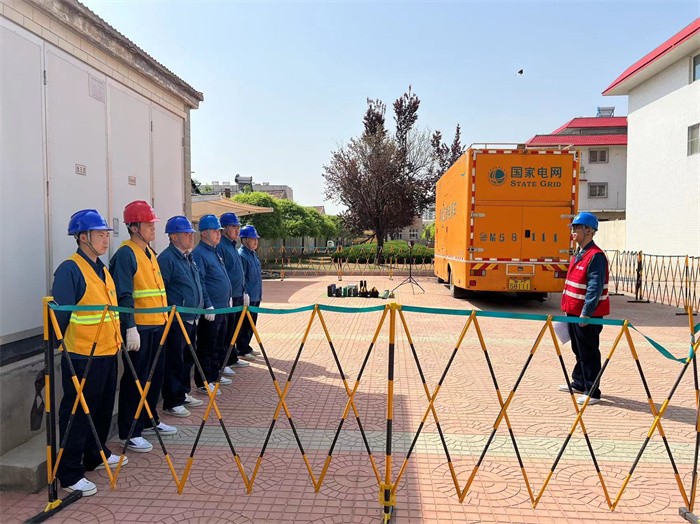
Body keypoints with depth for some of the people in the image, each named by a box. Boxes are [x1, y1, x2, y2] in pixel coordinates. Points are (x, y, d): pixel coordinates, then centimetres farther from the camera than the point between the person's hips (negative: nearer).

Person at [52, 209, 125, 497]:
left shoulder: (102, 269, 13)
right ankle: (69, 474, 11)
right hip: (82, 357, -9)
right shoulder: (70, 269, -14)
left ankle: (96, 454, 36)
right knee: (77, 413, 1)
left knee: (103, 409, 19)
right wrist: (62, 345, -16)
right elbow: (60, 315, -16)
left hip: (107, 353, 9)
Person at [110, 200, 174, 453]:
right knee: (135, 380, 1)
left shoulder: (149, 252, 15)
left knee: (155, 377, 17)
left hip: (157, 325, 9)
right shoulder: (125, 255, -13)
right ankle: (130, 433, 11)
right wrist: (130, 328, -23)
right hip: (139, 328, -9)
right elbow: (123, 296, -19)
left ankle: (149, 420, 33)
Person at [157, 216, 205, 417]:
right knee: (174, 362, 0)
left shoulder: (188, 257, 15)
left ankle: (183, 394, 31)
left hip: (191, 320, 9)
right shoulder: (167, 258, -14)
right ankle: (172, 403, 10)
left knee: (187, 359, 18)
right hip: (175, 321, -9)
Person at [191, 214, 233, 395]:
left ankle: (214, 374, 30)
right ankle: (203, 382, 6)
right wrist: (208, 306, -21)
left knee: (218, 344, 18)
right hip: (210, 310, -9)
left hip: (221, 307, 10)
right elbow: (199, 283, -19)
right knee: (207, 347, -2)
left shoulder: (215, 252, 17)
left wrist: (228, 298, 22)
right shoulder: (199, 253, -13)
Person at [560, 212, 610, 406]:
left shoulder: (596, 256, -18)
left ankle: (592, 392, 9)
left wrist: (585, 314, -24)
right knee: (578, 350, 20)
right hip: (573, 312, 9)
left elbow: (595, 288, -22)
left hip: (588, 316, -9)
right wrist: (569, 309, 20)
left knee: (589, 353, -1)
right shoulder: (578, 254, 13)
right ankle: (579, 383, 34)